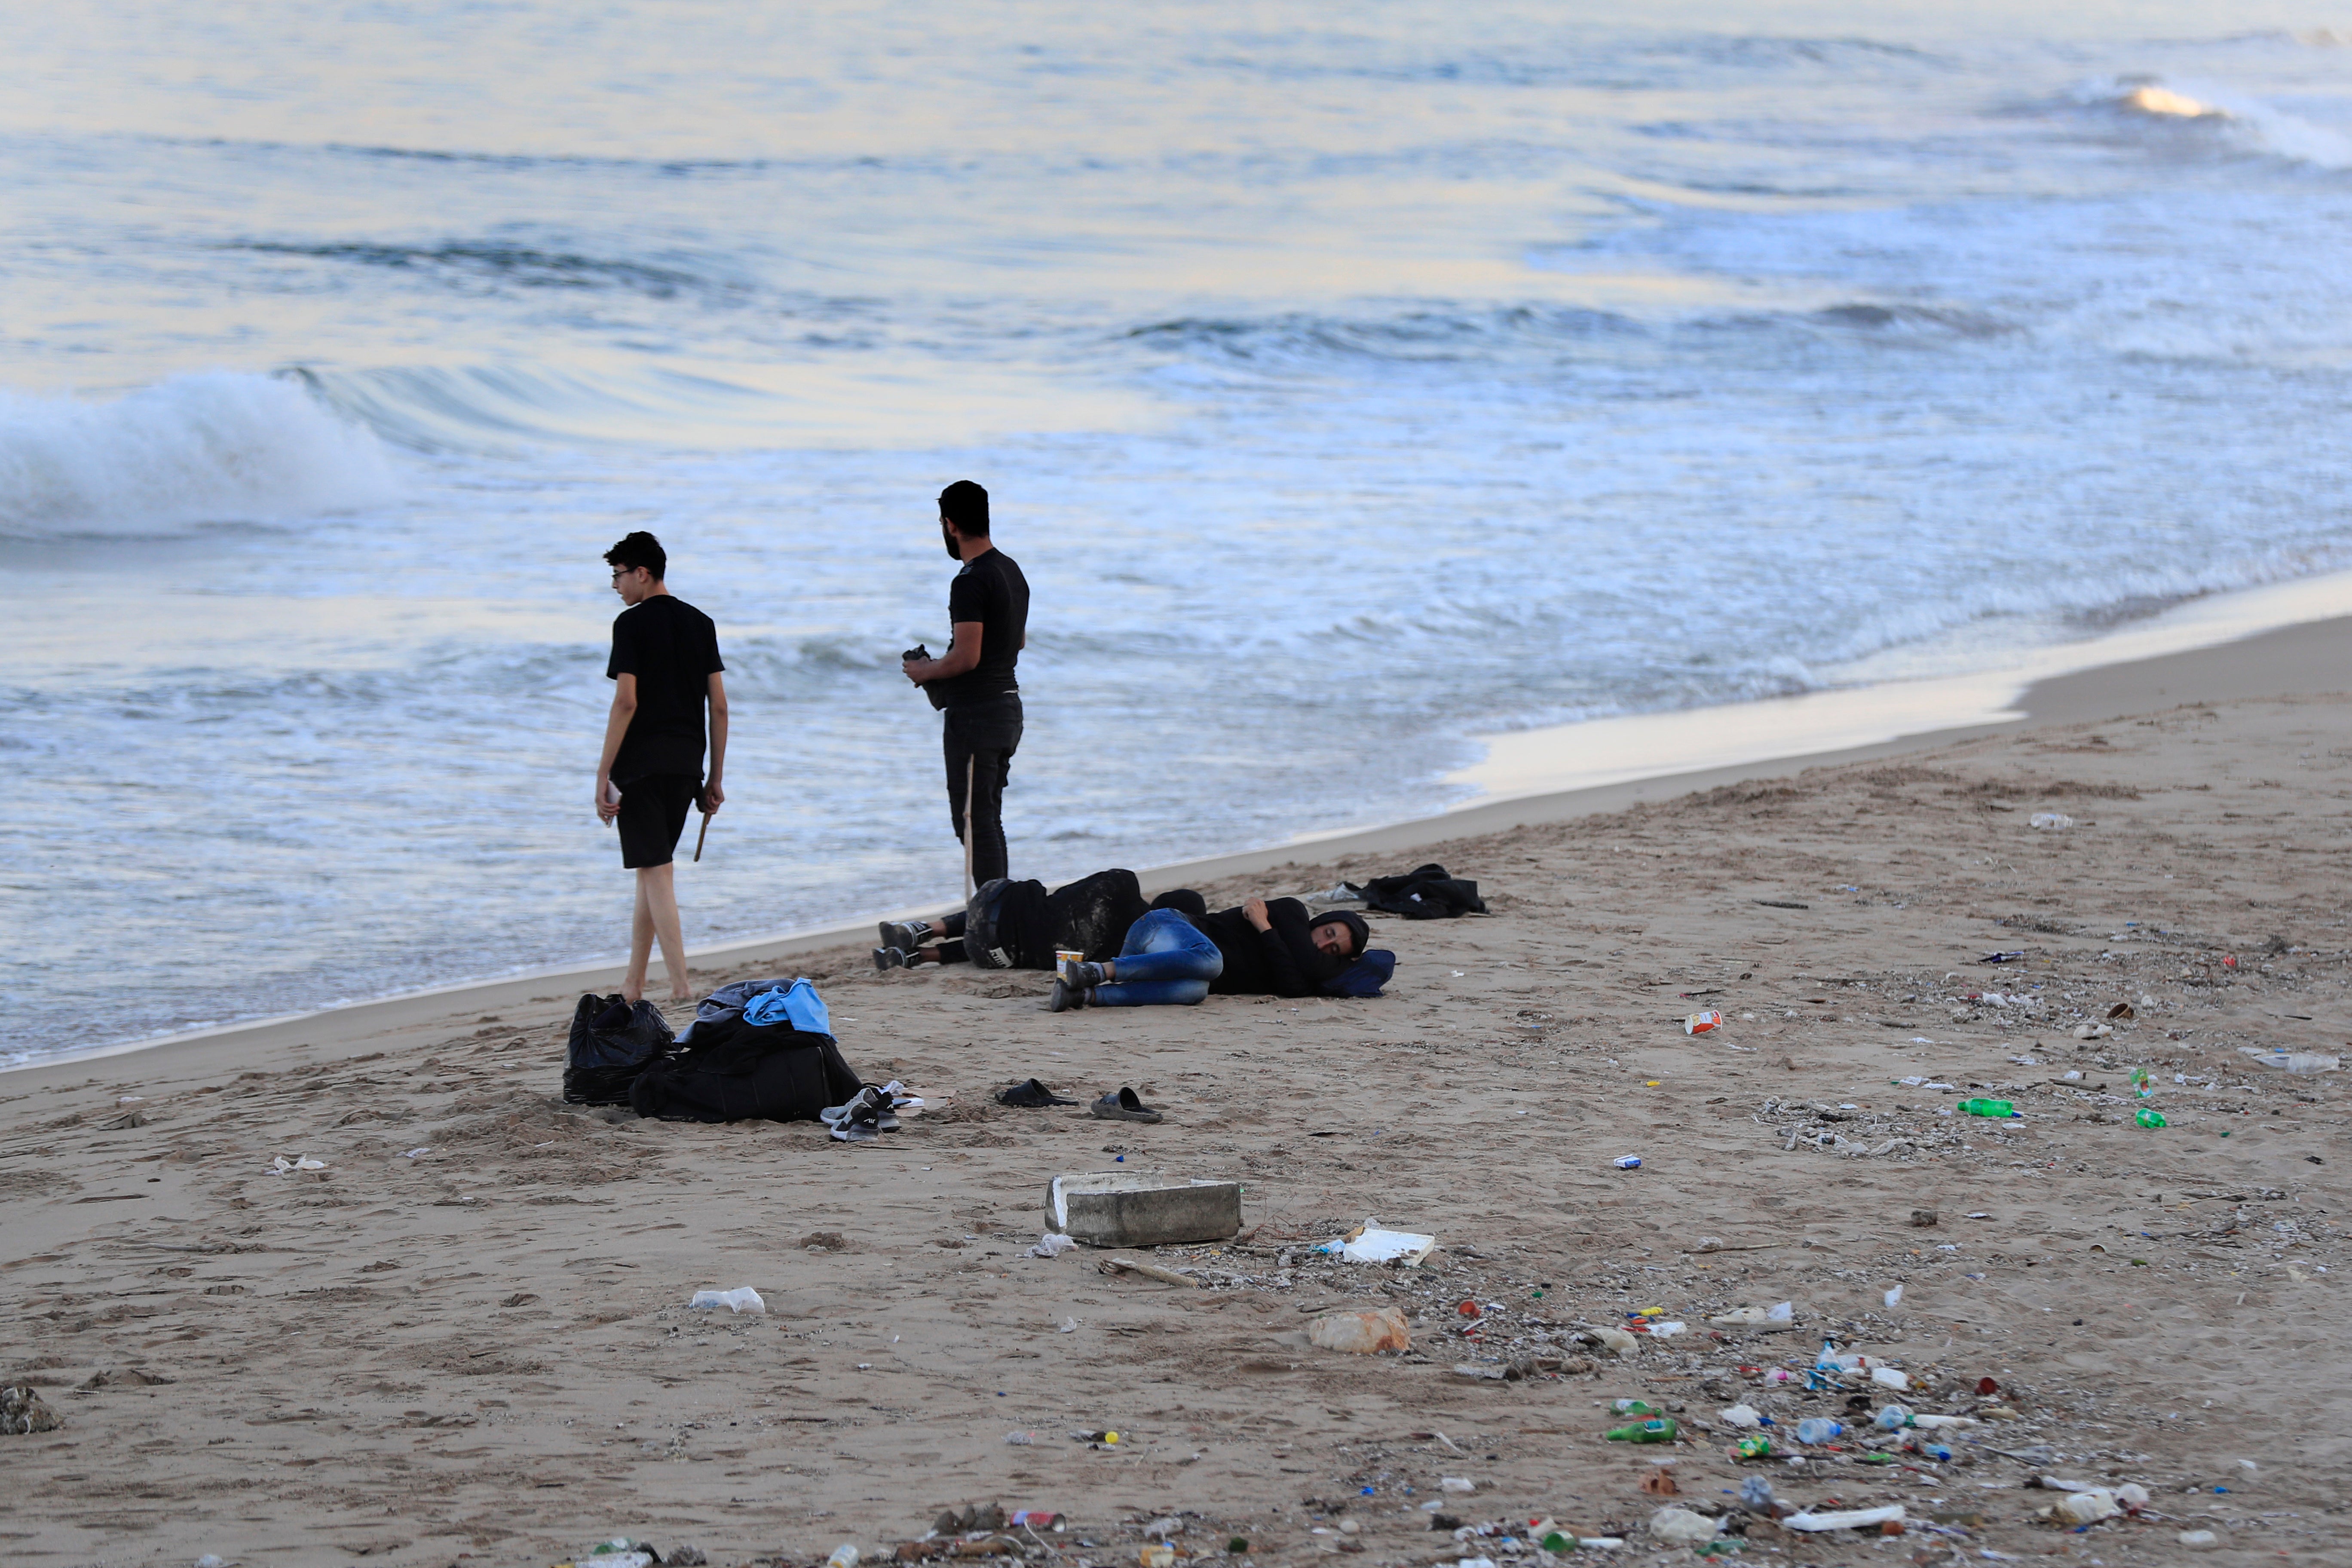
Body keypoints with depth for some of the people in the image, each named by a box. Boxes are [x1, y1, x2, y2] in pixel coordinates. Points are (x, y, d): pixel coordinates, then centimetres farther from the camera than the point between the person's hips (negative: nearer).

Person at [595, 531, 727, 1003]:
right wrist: (716, 778, 14)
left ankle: (680, 986, -14)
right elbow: (719, 706, 9)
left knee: (656, 872, -6)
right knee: (652, 869, 15)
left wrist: (603, 775, -11)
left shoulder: (632, 624, -7)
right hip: (686, 764, 6)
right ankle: (633, 986, 19)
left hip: (640, 763, -6)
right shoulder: (701, 624, 11)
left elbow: (626, 702, -14)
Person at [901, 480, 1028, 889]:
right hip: (1008, 706, 10)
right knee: (990, 821, 16)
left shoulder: (971, 582, -19)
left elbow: (966, 657, -24)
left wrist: (926, 671, -6)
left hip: (975, 713, -10)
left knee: (973, 821, -6)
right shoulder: (1012, 571, 12)